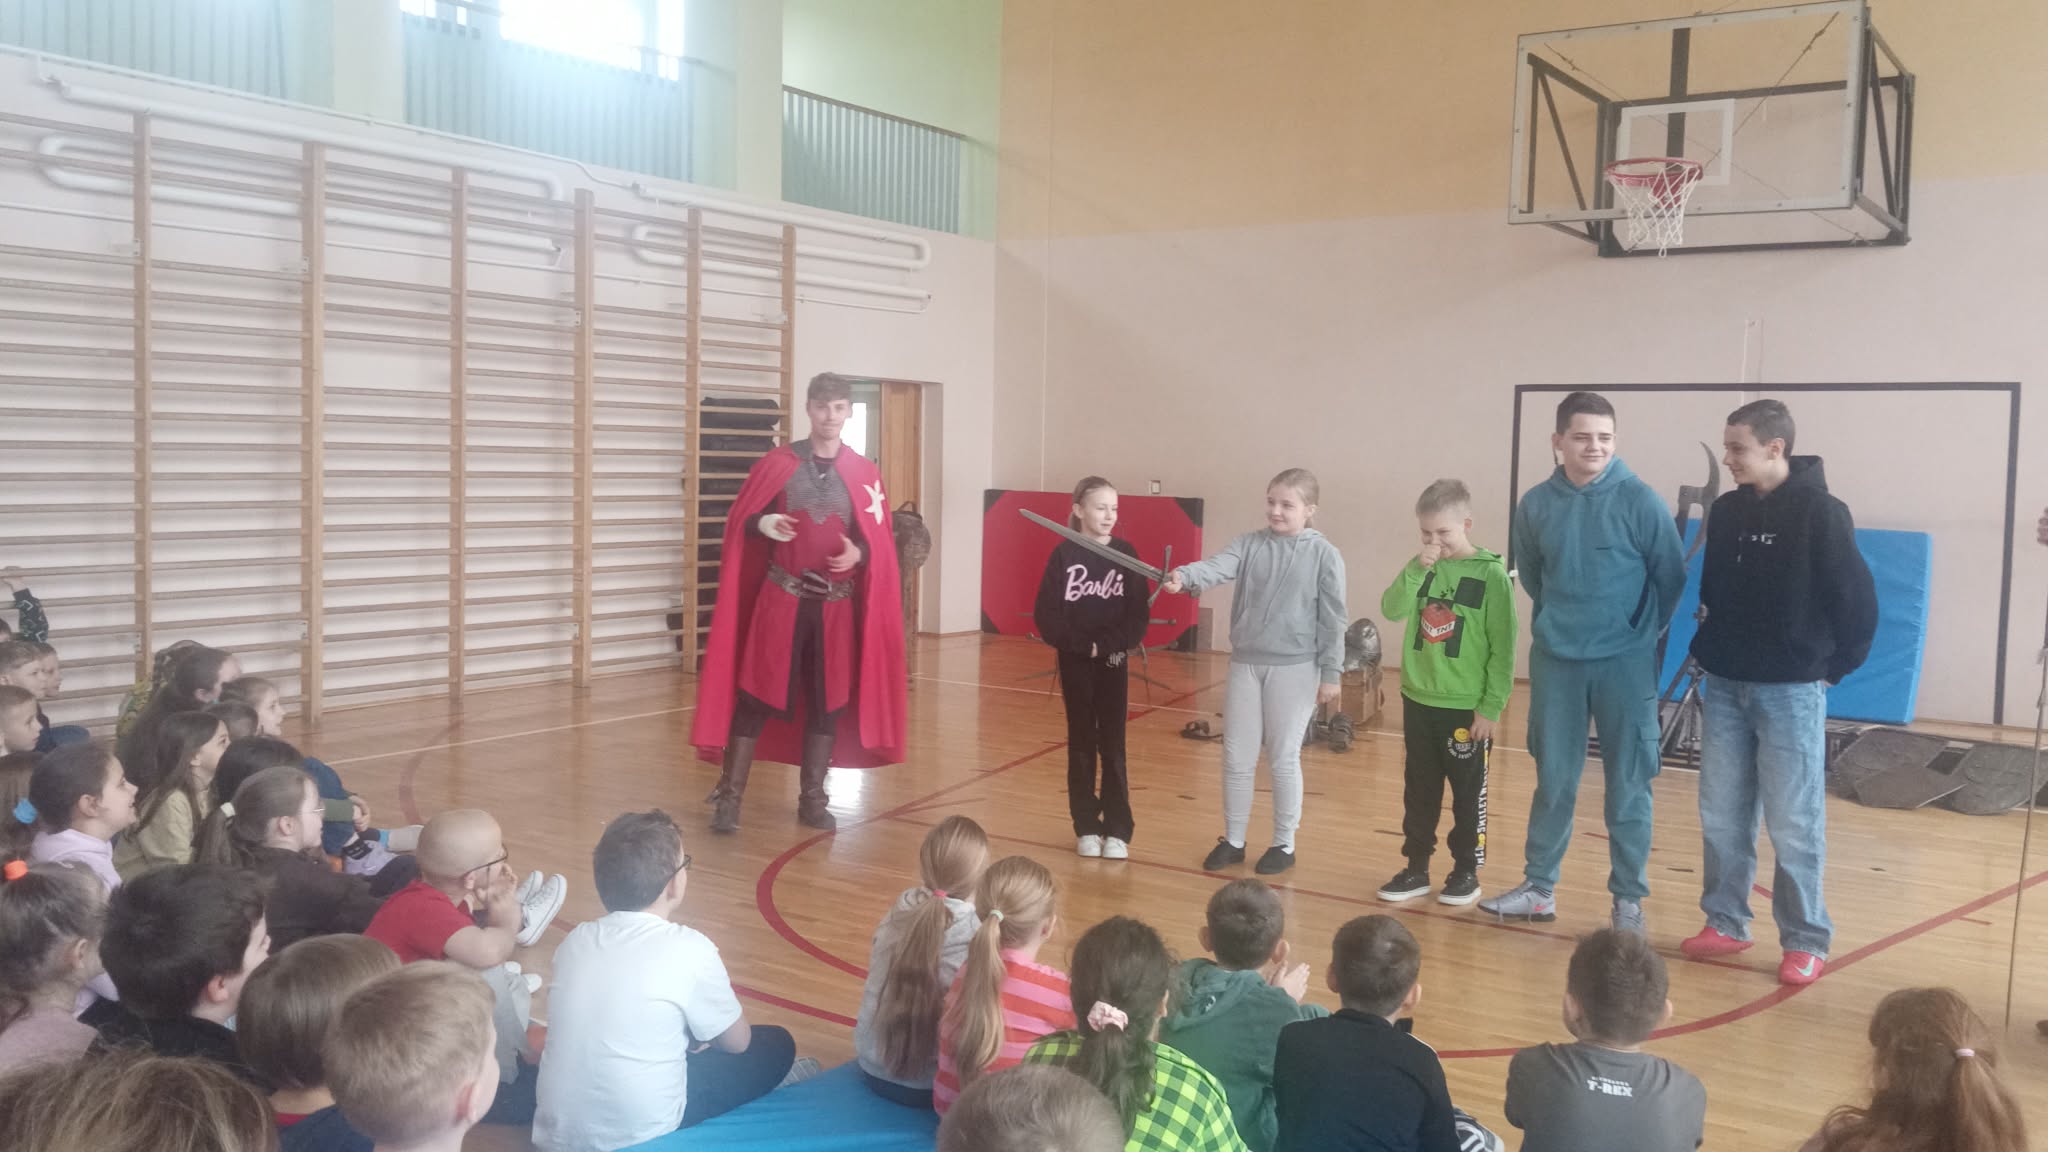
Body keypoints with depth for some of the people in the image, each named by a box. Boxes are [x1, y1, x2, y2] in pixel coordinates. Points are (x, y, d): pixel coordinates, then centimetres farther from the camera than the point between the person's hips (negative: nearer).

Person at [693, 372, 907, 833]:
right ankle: (729, 797, 8)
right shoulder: (776, 463, 1)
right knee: (757, 696, -1)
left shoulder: (865, 474, 4)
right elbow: (738, 521, 4)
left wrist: (858, 553, -14)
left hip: (837, 606, 2)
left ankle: (813, 799, 19)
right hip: (780, 600, -2)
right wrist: (763, 524, -17)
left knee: (828, 702, 6)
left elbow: (880, 543, 6)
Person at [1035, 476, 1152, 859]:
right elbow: (1046, 615, -8)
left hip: (1114, 661, 1)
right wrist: (1084, 645, -15)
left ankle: (1117, 830, 9)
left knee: (1112, 745, 2)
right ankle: (1086, 828, 16)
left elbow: (1139, 613, -4)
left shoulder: (1125, 553, -1)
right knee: (1081, 743, 7)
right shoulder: (1064, 554, -5)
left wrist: (1110, 644, -16)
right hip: (1076, 660, -1)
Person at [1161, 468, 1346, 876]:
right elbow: (1217, 567, -17)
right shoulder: (1249, 544, 1)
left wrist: (1331, 673, -4)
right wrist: (1183, 577, -38)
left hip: (1294, 669, -3)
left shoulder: (1324, 555, -6)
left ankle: (1284, 844, 22)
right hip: (1245, 664, 3)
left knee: (1283, 760, 6)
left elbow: (1332, 619, -4)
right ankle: (1232, 840, 25)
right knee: (1236, 758, 10)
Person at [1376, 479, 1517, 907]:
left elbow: (1503, 647, -10)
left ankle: (1467, 871, 22)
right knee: (1418, 792, 13)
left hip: (1467, 707, -4)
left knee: (1468, 794, 9)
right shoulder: (1421, 568, 4)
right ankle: (1416, 868, 24)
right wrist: (1417, 570, -21)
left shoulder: (1490, 574, -10)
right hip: (1418, 701, 5)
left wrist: (1491, 707, -12)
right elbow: (1391, 610, -9)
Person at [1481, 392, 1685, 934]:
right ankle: (1539, 888, 22)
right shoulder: (1535, 504, 0)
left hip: (1624, 662, -2)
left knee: (1628, 785, 5)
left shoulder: (1640, 501, -9)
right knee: (1553, 779, 11)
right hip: (1555, 661, 3)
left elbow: (1671, 577, -2)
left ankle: (1628, 899, 15)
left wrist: (1641, 632, 2)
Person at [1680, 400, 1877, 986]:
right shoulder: (1727, 511, 6)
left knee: (1794, 823, 1)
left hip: (1790, 691, -5)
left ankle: (1806, 941, 12)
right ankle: (1725, 923, 22)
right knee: (1722, 816, 10)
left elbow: (1857, 598, -9)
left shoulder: (1820, 511, -10)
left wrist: (1836, 666, -5)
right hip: (1724, 687, 5)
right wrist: (1711, 646, 7)